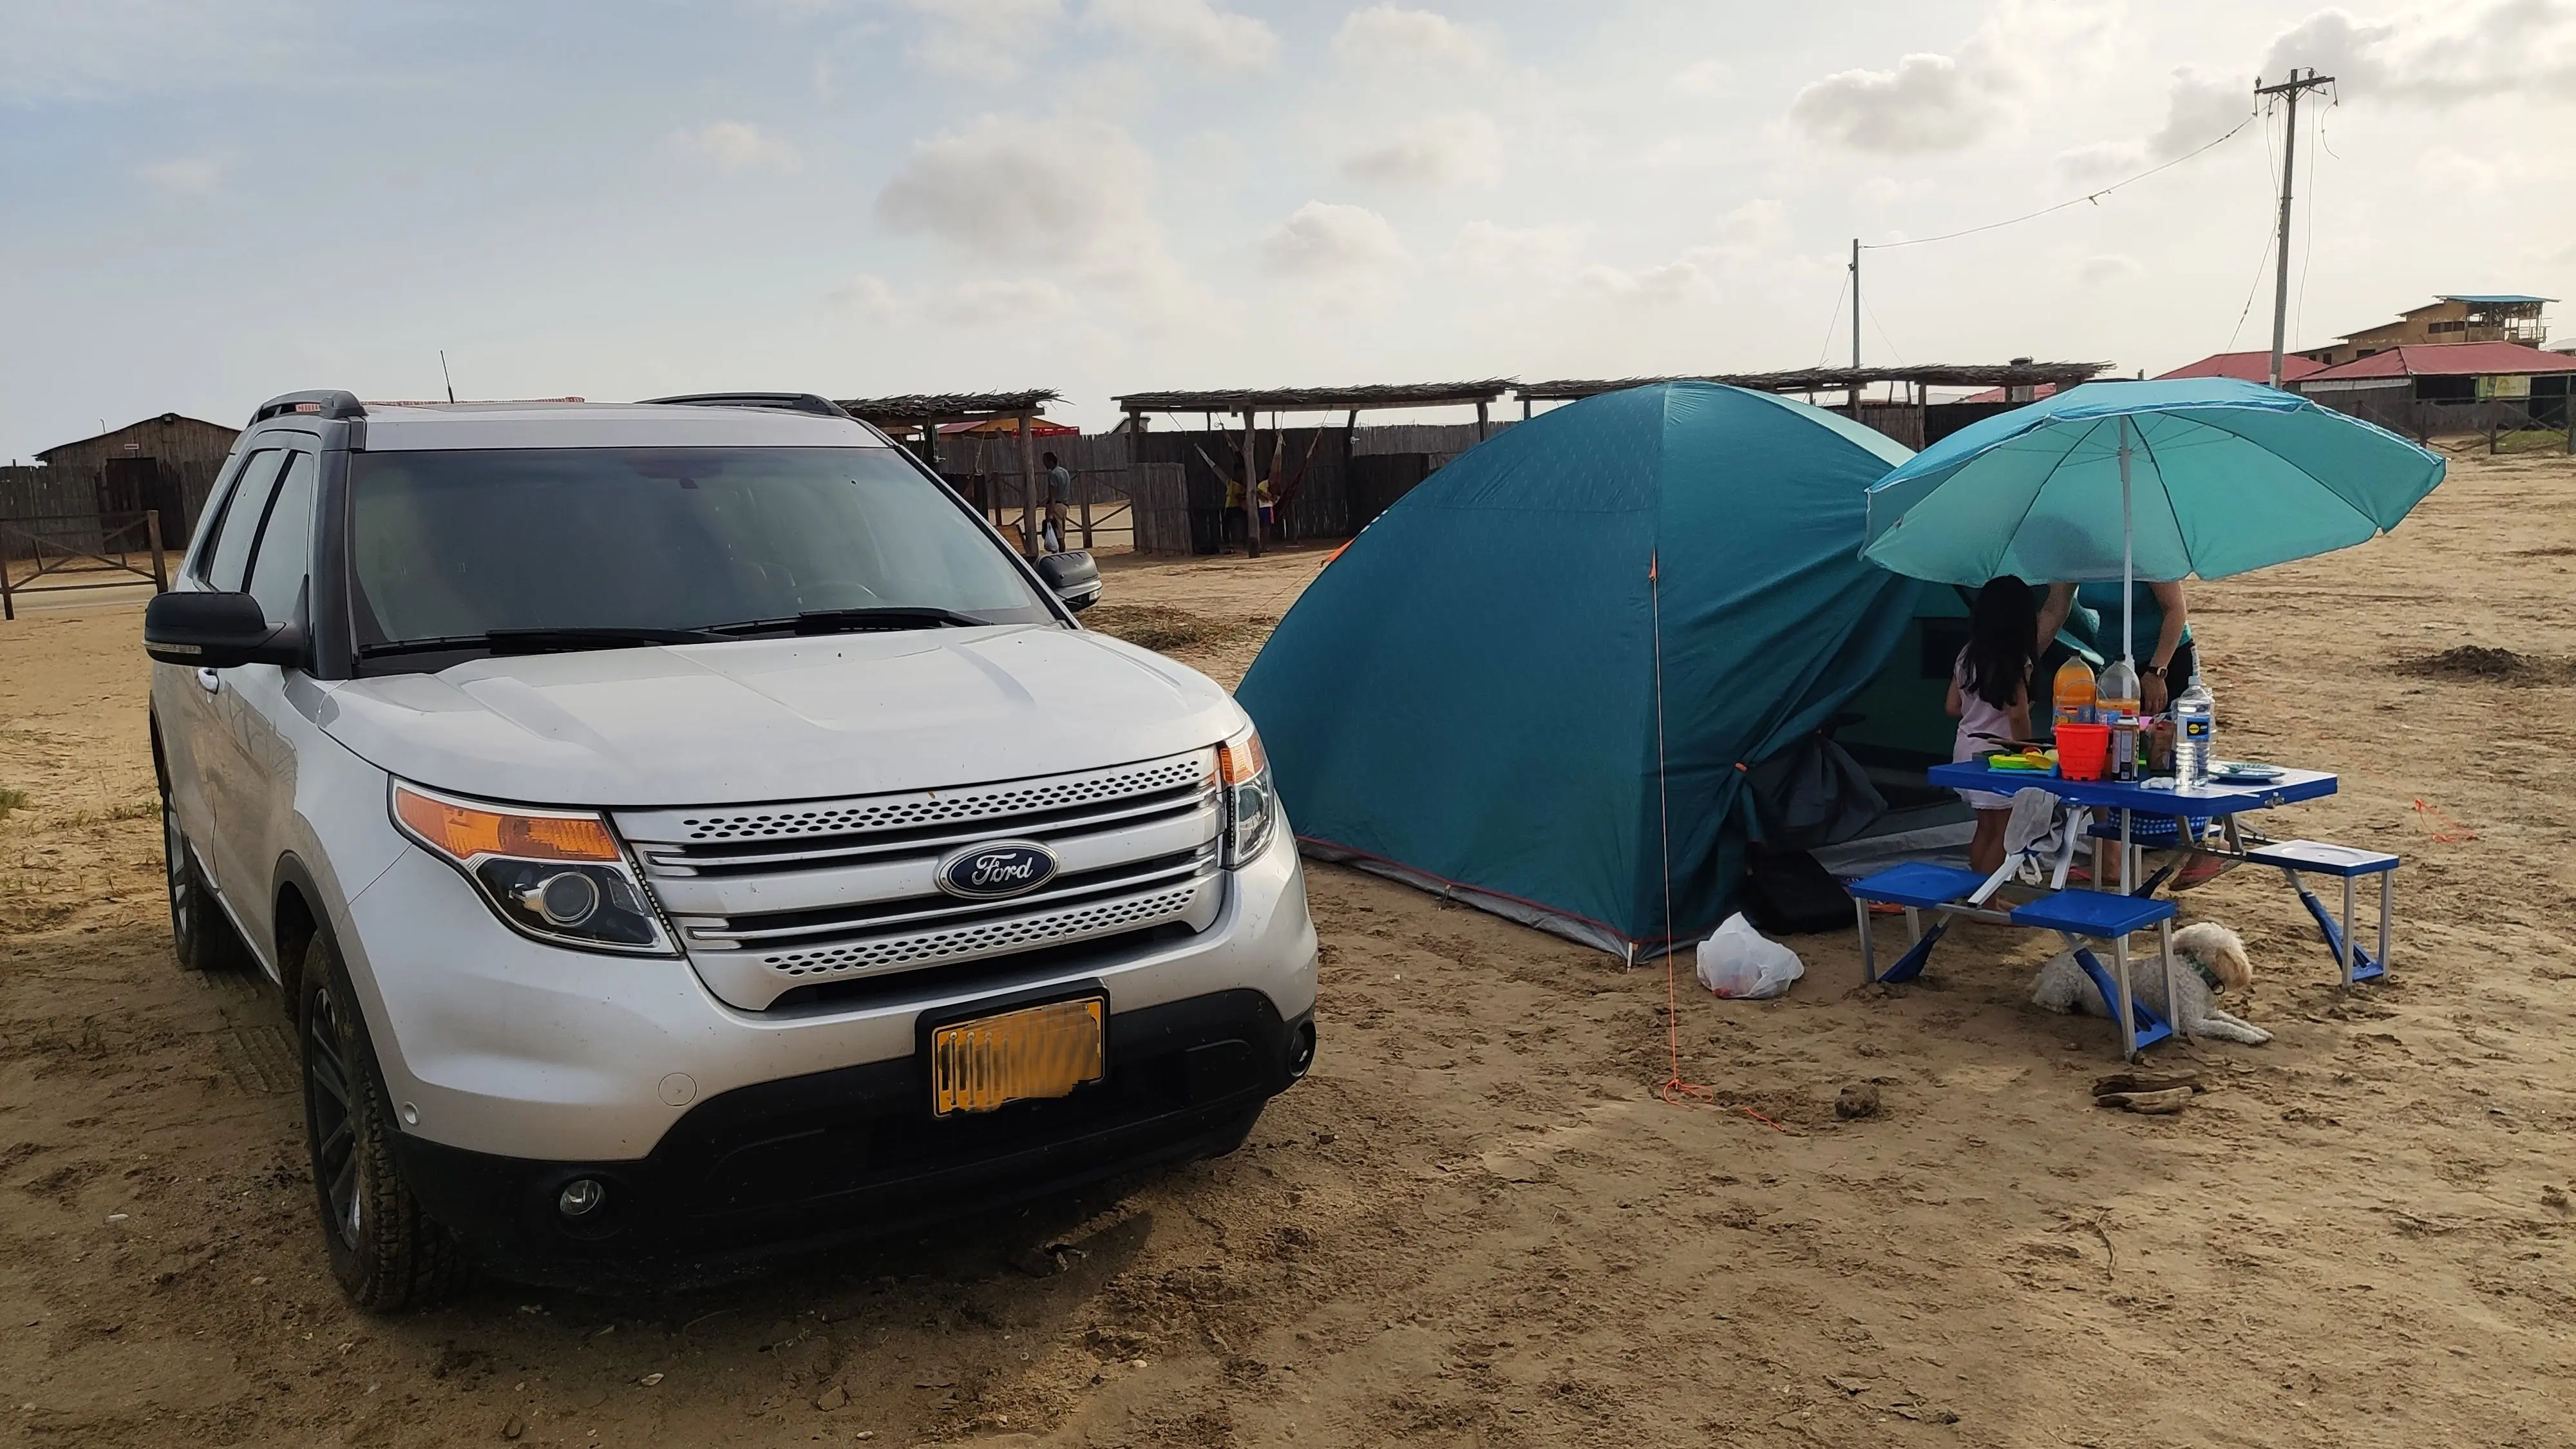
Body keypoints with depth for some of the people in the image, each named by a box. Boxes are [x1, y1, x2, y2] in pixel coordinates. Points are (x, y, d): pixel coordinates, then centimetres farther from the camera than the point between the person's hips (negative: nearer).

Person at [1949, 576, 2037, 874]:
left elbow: (1953, 708, 10)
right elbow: (2018, 716, -16)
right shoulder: (2015, 661, -15)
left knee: (1986, 827, 16)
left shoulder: (1968, 656, 5)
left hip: (1967, 747, 7)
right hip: (1997, 753, -7)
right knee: (2004, 833, 1)